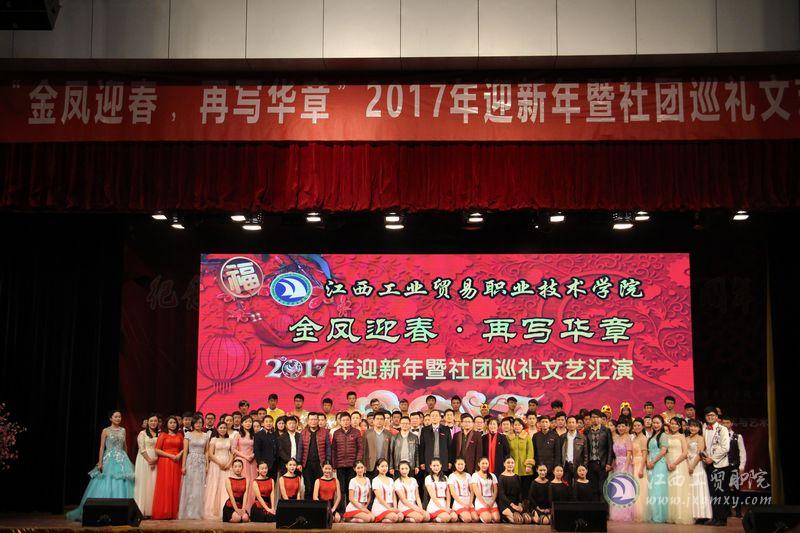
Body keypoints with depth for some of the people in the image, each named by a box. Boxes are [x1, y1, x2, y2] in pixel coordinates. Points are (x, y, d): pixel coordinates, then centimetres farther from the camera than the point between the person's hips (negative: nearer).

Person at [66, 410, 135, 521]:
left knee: (122, 485, -1)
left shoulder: (123, 430, 11)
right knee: (107, 486, -7)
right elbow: (102, 447, -2)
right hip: (109, 459, -4)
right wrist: (100, 462, -10)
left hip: (122, 459, 4)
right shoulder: (106, 431, 0)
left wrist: (126, 459, 17)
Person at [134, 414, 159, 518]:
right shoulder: (142, 433, 2)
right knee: (144, 483, -4)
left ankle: (151, 510, 2)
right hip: (144, 459, -3)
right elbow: (142, 449, -6)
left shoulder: (159, 434, 13)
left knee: (153, 484, 0)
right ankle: (143, 510, -3)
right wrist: (149, 460, -12)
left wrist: (155, 460, -9)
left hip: (156, 461, 4)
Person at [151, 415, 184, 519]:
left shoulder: (180, 435, 13)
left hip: (176, 463, 3)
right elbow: (157, 450, -4)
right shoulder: (163, 435, 3)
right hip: (164, 463, -3)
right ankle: (162, 513, -2)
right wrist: (171, 455, -10)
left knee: (175, 487, 1)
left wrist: (180, 454, -6)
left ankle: (173, 512, 5)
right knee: (164, 486, -5)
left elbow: (183, 448, 15)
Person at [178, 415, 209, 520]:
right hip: (191, 462, -2)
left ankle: (197, 513, 6)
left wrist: (207, 465, 3)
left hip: (202, 463, 2)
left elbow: (206, 452, 11)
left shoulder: (206, 436, 10)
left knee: (199, 489, 1)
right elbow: (185, 451, 0)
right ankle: (187, 513, 3)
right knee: (189, 487, -2)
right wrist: (183, 466, -6)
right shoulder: (188, 435, 3)